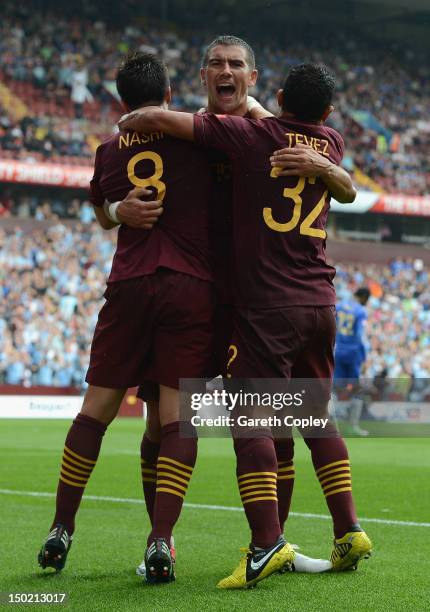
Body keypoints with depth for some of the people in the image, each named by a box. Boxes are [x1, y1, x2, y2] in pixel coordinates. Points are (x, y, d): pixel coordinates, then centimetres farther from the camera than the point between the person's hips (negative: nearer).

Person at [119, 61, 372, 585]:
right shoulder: (331, 145, 12)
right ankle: (348, 532, 13)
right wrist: (252, 107, 37)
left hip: (266, 305, -6)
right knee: (316, 416, 16)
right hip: (320, 302, 6)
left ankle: (266, 542, -19)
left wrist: (123, 125, 12)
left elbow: (159, 118, -7)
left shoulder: (253, 136, -4)